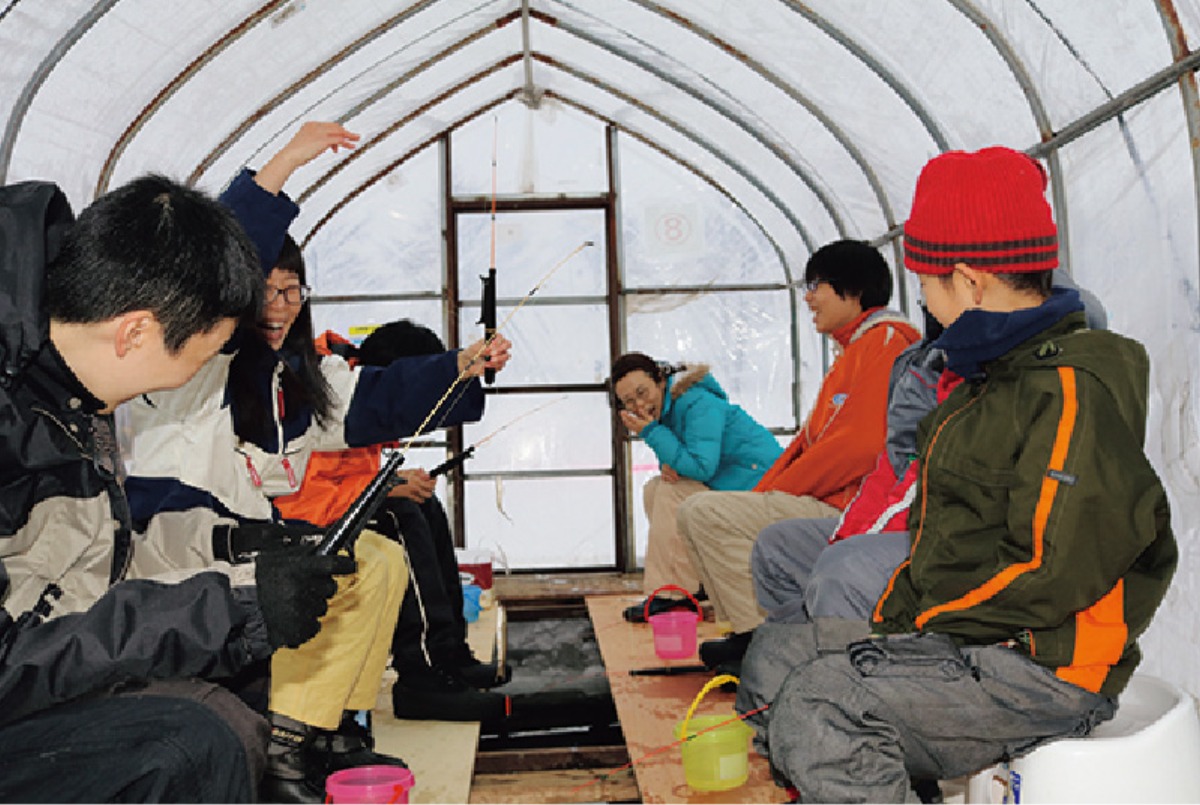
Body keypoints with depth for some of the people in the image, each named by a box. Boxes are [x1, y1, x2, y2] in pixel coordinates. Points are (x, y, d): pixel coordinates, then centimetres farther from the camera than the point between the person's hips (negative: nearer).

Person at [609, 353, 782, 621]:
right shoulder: (666, 408, 8)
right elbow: (684, 460, 15)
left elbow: (702, 466, -29)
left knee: (671, 493, -23)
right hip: (721, 479, 10)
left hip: (754, 479, -10)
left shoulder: (697, 404, -22)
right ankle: (696, 580, 5)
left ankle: (672, 593, -17)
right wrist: (667, 465, -11)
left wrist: (651, 432, -23)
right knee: (654, 489, 5)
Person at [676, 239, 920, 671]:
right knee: (695, 513, 10)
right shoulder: (852, 351, 21)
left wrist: (776, 492, -14)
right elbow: (811, 438, 19)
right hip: (825, 503, 11)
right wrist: (760, 493, 7)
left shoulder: (885, 342, -11)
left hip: (846, 509, -11)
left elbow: (860, 445, -21)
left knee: (705, 513, -18)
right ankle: (752, 634, 8)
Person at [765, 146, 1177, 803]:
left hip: (1042, 671, -10)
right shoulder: (995, 375, 14)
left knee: (817, 703, -25)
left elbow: (1051, 574, -25)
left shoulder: (1071, 391, -18)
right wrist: (897, 610, 5)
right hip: (973, 644, 10)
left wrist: (917, 620, -15)